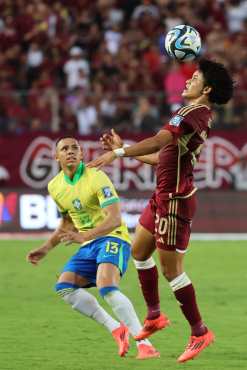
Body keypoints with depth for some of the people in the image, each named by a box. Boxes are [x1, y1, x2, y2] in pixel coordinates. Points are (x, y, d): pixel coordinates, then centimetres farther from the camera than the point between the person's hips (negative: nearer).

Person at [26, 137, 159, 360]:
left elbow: (115, 220, -26)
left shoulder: (96, 178, -16)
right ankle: (117, 329, -6)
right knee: (64, 287, -10)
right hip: (88, 245, 8)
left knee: (106, 287, -30)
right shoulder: (55, 187, 8)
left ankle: (144, 344, -33)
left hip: (112, 239, -8)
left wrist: (83, 236, -38)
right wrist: (46, 248, 16)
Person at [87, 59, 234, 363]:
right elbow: (162, 156, 20)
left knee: (171, 268, -6)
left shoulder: (194, 113, -17)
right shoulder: (197, 115, 14)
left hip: (175, 199, -10)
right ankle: (154, 316, 30)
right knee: (139, 249, 20)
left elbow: (159, 142, -31)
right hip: (164, 195, 10)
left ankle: (199, 332, 3)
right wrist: (123, 149, 20)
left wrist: (118, 153, -33)